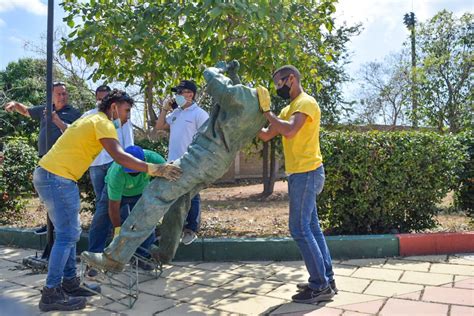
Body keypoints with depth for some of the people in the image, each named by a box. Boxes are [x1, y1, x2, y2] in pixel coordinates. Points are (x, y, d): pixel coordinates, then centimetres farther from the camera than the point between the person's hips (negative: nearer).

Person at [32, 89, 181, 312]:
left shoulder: (92, 120, 19)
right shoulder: (102, 123, -12)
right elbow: (119, 156, -27)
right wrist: (154, 169, -33)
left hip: (49, 175, 10)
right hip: (57, 177, -10)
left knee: (70, 232, 14)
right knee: (67, 235, -6)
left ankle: (70, 283, 22)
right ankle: (51, 294, 1)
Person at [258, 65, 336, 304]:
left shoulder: (306, 103, -11)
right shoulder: (288, 109, 19)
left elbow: (289, 131, -28)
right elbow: (266, 135, 18)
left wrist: (267, 112, -17)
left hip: (306, 173, -10)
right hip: (302, 174, 10)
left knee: (300, 229, -7)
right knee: (311, 227, 12)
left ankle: (320, 286, 2)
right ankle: (326, 280, 22)